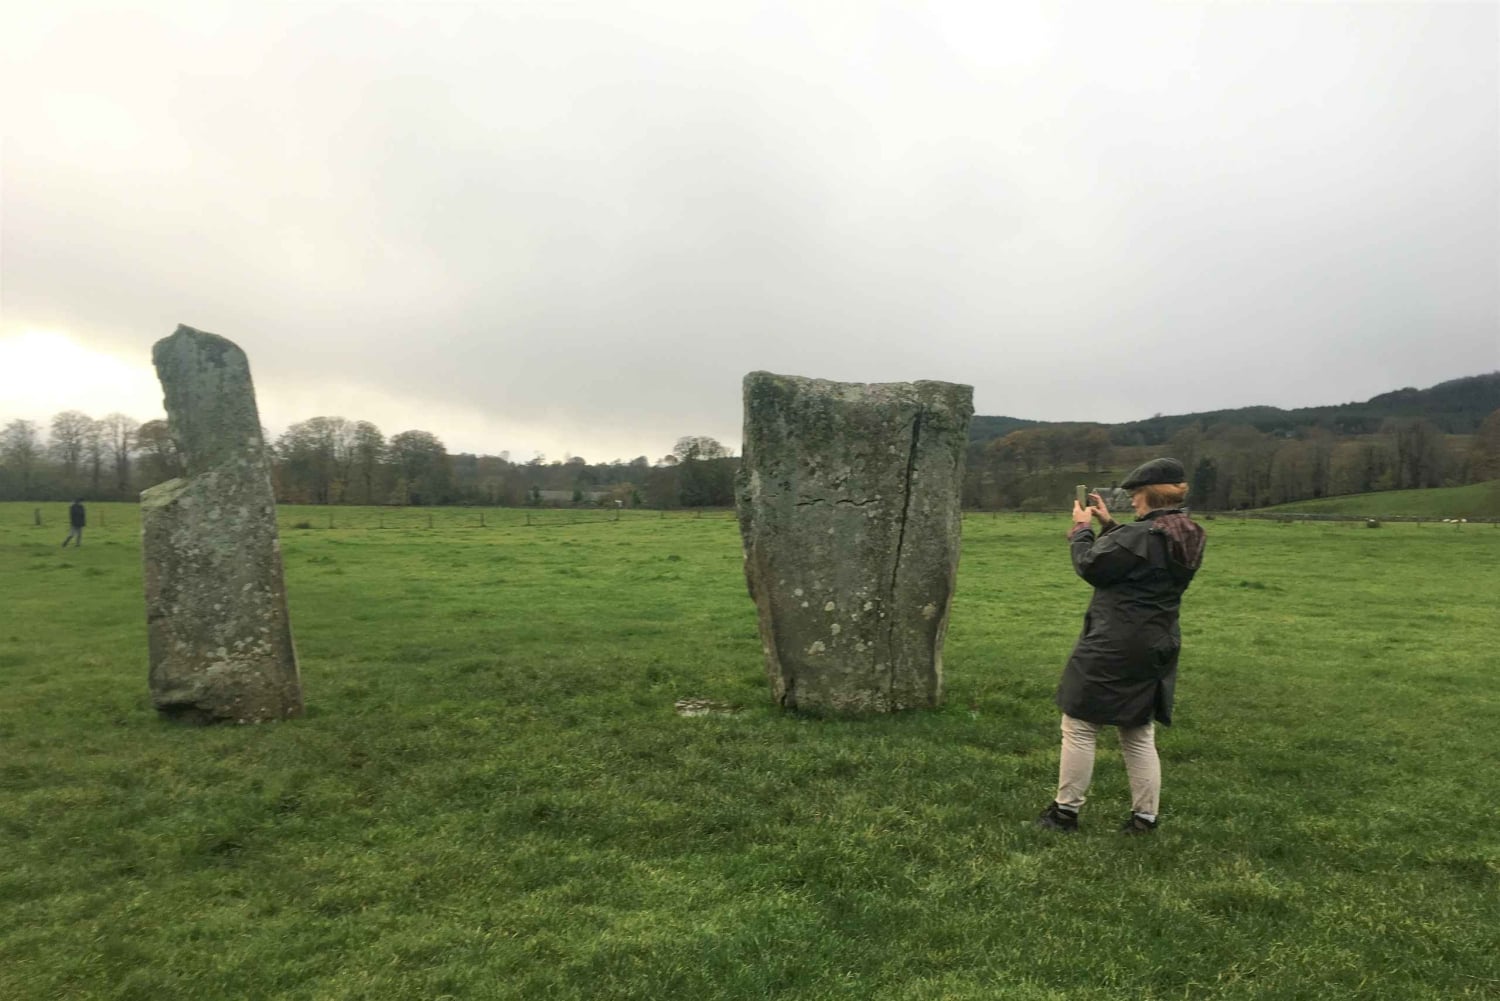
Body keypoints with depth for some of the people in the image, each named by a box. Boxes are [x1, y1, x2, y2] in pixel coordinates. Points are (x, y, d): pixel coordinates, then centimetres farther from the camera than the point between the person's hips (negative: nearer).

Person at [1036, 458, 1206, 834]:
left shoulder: (1141, 535, -21)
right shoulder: (1186, 539, 7)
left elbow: (1091, 565, -12)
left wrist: (1082, 528, 3)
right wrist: (1108, 524, 15)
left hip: (1113, 650, -9)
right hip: (1157, 649, 9)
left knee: (1080, 726, 4)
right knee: (1140, 736, 18)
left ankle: (1066, 810, 12)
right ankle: (1145, 817, 22)